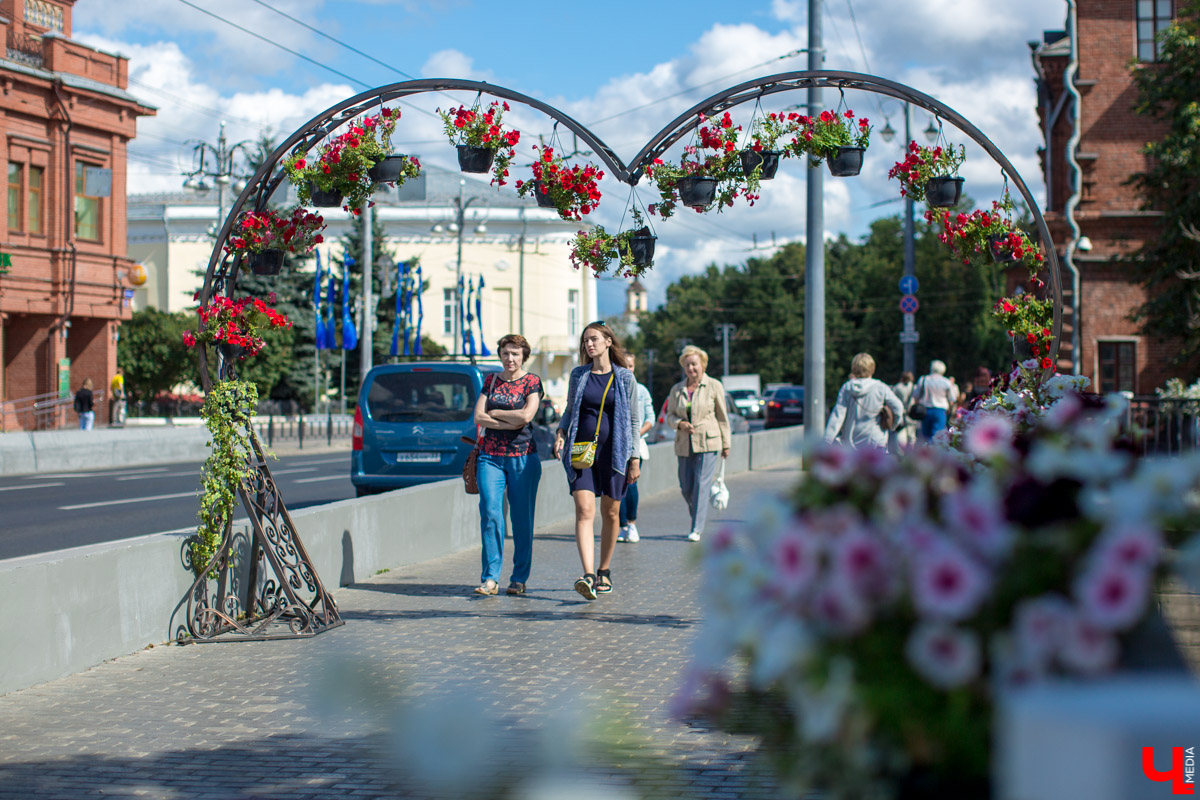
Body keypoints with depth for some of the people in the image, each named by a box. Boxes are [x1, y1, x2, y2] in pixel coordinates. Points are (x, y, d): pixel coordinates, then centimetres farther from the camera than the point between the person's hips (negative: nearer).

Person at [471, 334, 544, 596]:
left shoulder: (532, 382, 2)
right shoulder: (491, 380, 13)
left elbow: (525, 416, -13)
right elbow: (478, 417, 3)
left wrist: (494, 412, -3)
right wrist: (510, 422, -8)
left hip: (523, 456, -2)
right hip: (490, 456, 2)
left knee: (522, 517, 1)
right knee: (490, 513, -10)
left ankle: (519, 578, 10)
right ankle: (490, 578, -9)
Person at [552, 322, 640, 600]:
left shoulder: (624, 377, 2)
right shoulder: (578, 375, 8)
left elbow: (633, 419, 4)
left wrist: (635, 458, 0)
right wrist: (560, 432, 0)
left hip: (613, 451, -1)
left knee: (610, 513, 7)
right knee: (584, 510, -13)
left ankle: (604, 571, 24)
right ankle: (588, 575, -23)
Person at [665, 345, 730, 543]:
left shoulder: (714, 386, 1)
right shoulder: (676, 390, 9)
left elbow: (722, 417, 4)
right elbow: (670, 416, 12)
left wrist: (726, 445, 4)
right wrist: (680, 423, -11)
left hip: (708, 444, -4)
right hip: (684, 446, 4)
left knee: (701, 485, -10)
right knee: (686, 488, 4)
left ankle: (697, 529, -9)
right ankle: (698, 518, 29)